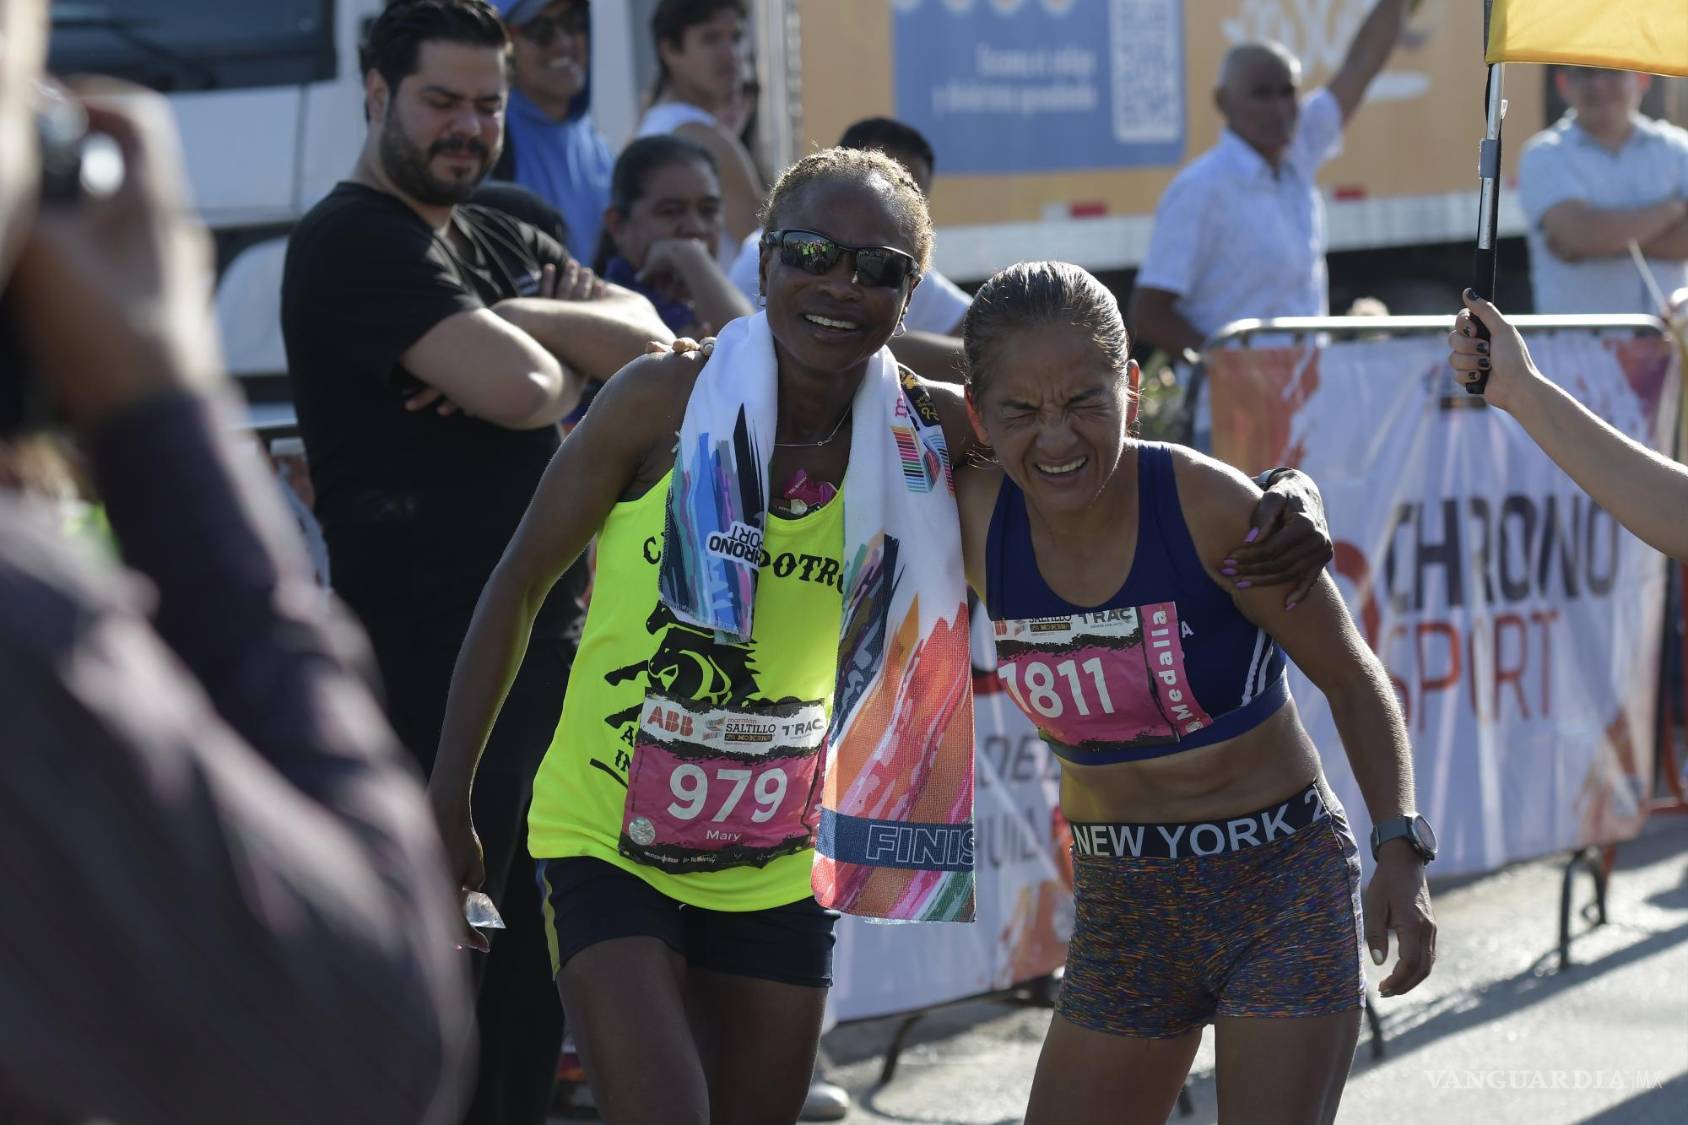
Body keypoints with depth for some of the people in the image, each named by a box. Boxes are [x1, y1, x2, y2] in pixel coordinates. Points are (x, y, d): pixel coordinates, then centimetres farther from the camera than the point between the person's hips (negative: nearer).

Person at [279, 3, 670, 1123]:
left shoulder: (499, 243, 18)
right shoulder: (355, 242, -11)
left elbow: (644, 336, 6)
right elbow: (524, 391, -23)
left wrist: (522, 332, -12)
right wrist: (564, 365, 1)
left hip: (549, 641, 9)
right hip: (435, 662, -9)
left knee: (533, 960, 13)